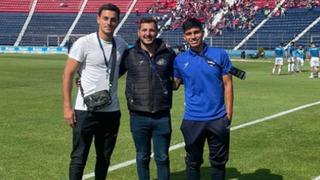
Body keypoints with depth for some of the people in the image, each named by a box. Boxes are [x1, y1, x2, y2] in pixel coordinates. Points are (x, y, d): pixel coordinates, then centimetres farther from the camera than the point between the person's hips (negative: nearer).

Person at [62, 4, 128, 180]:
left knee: (105, 158, 14)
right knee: (79, 158, 0)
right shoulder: (84, 43, -8)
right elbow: (68, 74, -7)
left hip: (112, 111, 5)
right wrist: (67, 107, -11)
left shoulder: (121, 45, 5)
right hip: (86, 111, -4)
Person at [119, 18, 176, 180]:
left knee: (162, 158, 10)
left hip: (162, 116, 1)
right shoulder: (129, 55, -2)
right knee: (142, 157, 13)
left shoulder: (168, 54, 1)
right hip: (139, 117, 0)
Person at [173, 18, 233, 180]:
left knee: (218, 161, 13)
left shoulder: (220, 55, -3)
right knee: (193, 162, 13)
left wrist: (229, 115, -4)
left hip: (218, 119, 0)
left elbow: (227, 84, -1)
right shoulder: (179, 60, 0)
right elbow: (174, 85, 8)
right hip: (192, 120, 1)